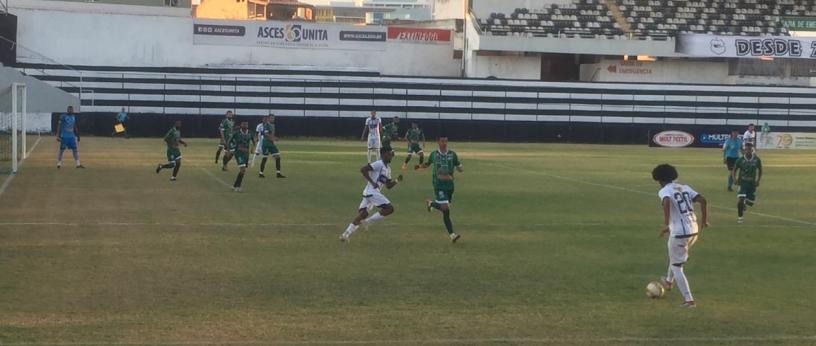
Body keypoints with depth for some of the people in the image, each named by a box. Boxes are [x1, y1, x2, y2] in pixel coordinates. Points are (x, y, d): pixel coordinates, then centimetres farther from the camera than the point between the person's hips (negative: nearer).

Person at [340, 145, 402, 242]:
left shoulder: (388, 169, 21)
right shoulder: (379, 164, -9)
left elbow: (388, 186, 25)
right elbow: (363, 169, -18)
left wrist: (397, 180, 8)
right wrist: (372, 182, -20)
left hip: (368, 193, 9)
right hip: (372, 192, -9)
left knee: (362, 213, 7)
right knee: (389, 209, -8)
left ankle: (346, 234, 7)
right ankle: (367, 221, -4)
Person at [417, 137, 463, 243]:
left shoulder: (452, 154, 1)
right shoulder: (434, 154, 1)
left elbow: (460, 168, 1)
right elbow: (428, 164, 19)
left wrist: (460, 168, -23)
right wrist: (420, 166, -1)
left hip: (449, 185, 4)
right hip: (438, 185, -4)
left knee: (445, 208, 20)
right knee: (446, 209, -16)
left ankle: (430, 203, 46)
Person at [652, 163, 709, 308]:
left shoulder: (664, 191, -6)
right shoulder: (685, 187, 13)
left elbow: (666, 202, -29)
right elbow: (702, 200, 4)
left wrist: (666, 224, -26)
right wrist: (704, 221, 13)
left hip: (679, 232, -7)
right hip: (694, 231, 7)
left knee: (676, 267, 7)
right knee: (673, 252, 34)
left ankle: (688, 299, 0)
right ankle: (669, 281, 52)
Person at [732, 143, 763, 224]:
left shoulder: (757, 160, -3)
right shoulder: (740, 160, -7)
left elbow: (760, 170, 11)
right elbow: (734, 171, 4)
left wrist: (758, 180, 0)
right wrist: (735, 179, -12)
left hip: (752, 183, 2)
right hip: (742, 183, -2)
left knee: (751, 203, 4)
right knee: (740, 200, -18)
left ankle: (744, 205, 40)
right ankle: (740, 217, 0)